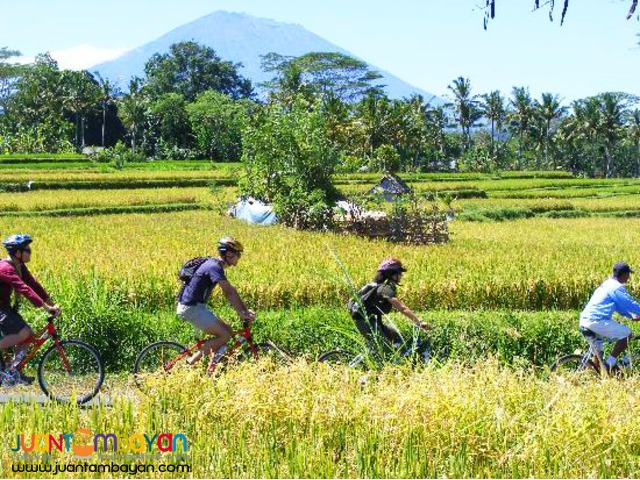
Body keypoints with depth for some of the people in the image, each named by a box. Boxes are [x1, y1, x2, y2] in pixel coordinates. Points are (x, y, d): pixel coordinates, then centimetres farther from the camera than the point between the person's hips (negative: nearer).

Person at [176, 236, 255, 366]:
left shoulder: (216, 266, 14)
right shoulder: (214, 267, -18)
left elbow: (230, 292, 14)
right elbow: (230, 292, -24)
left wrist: (246, 310, 6)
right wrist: (242, 313, -23)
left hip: (196, 306, 10)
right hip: (191, 308, -10)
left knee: (228, 331, 9)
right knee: (224, 335, -13)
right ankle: (192, 361, -6)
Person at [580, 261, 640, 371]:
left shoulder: (607, 284, 23)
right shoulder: (617, 288, -8)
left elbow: (620, 305, 32)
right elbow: (631, 304, -7)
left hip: (584, 320, 10)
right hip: (596, 321, -10)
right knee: (627, 333, -2)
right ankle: (609, 365, -3)